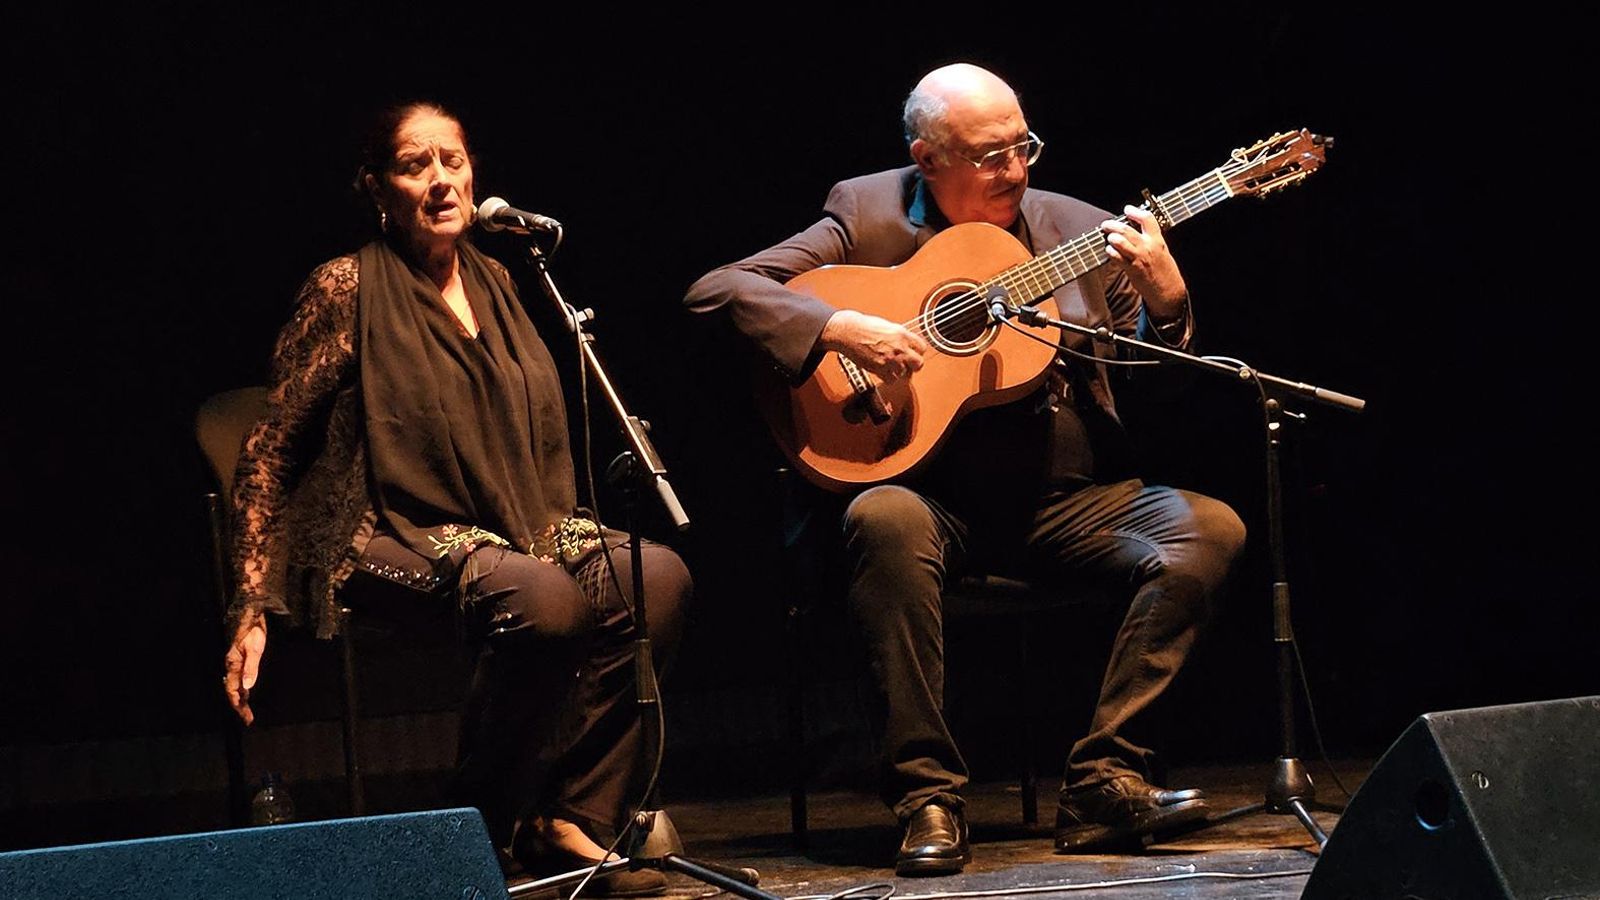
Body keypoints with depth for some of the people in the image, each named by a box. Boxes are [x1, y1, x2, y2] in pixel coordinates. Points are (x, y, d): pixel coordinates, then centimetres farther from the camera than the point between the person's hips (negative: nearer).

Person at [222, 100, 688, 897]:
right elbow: (269, 452, -6)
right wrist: (252, 610, -12)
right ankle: (480, 826, -17)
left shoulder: (491, 281, 14)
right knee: (541, 598, -37)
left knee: (658, 576, -22)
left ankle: (569, 819, -16)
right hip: (387, 539, -7)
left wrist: (557, 527, 9)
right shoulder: (348, 288, -5)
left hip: (509, 529, 7)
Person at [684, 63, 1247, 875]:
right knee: (884, 520, -36)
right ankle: (927, 798, -26)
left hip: (1064, 500, 3)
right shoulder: (867, 216, 2)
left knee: (1209, 528, -20)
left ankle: (1106, 778, -17)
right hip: (934, 496, -3)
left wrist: (1165, 302, -14)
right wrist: (839, 328, -21)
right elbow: (715, 290, -6)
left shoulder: (1080, 230, 9)